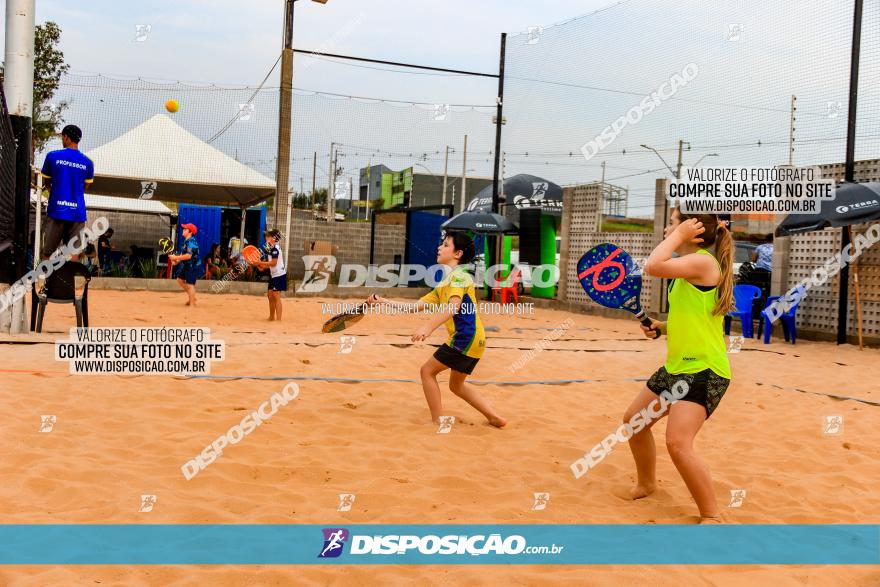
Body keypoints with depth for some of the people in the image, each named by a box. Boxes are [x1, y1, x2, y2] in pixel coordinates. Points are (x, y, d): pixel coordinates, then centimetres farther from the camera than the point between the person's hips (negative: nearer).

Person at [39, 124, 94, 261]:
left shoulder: (52, 156, 0)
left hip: (56, 210, -2)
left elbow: (47, 184, 13)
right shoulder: (88, 163, 5)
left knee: (47, 254, 5)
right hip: (77, 213, 2)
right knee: (73, 253, 2)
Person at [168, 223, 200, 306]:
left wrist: (176, 257, -23)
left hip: (193, 266, -11)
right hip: (187, 265, 11)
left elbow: (188, 256, -28)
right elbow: (183, 254, 18)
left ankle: (192, 304, -4)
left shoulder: (191, 242, -20)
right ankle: (191, 297, 27)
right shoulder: (186, 241, 12)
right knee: (180, 280, 18)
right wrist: (177, 261, 4)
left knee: (190, 285, -9)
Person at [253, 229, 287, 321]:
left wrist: (261, 263, -16)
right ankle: (272, 317, 27)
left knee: (276, 296, -13)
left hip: (279, 275, -10)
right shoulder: (272, 248, 15)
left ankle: (278, 319, -15)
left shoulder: (275, 248, -15)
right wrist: (263, 266, 6)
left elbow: (273, 263, -21)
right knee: (270, 295, 15)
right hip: (274, 275, 10)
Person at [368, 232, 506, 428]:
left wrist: (428, 327, -40)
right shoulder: (444, 283, 20)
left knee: (428, 370, 1)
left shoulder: (458, 275, -10)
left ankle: (438, 423, 5)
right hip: (472, 339, 10)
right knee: (457, 386, 21)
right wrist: (385, 302, 16)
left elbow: (454, 305, -29)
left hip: (465, 337, -10)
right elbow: (416, 306, 19)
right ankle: (495, 418, 21)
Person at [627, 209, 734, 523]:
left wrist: (679, 235, -17)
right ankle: (647, 484, 38)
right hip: (676, 366, 11)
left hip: (704, 371, -10)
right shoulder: (689, 267, 13)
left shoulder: (703, 261, -17)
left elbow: (653, 266, -32)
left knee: (678, 443, -20)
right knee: (634, 420, 17)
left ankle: (712, 516, -3)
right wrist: (662, 327, 6)